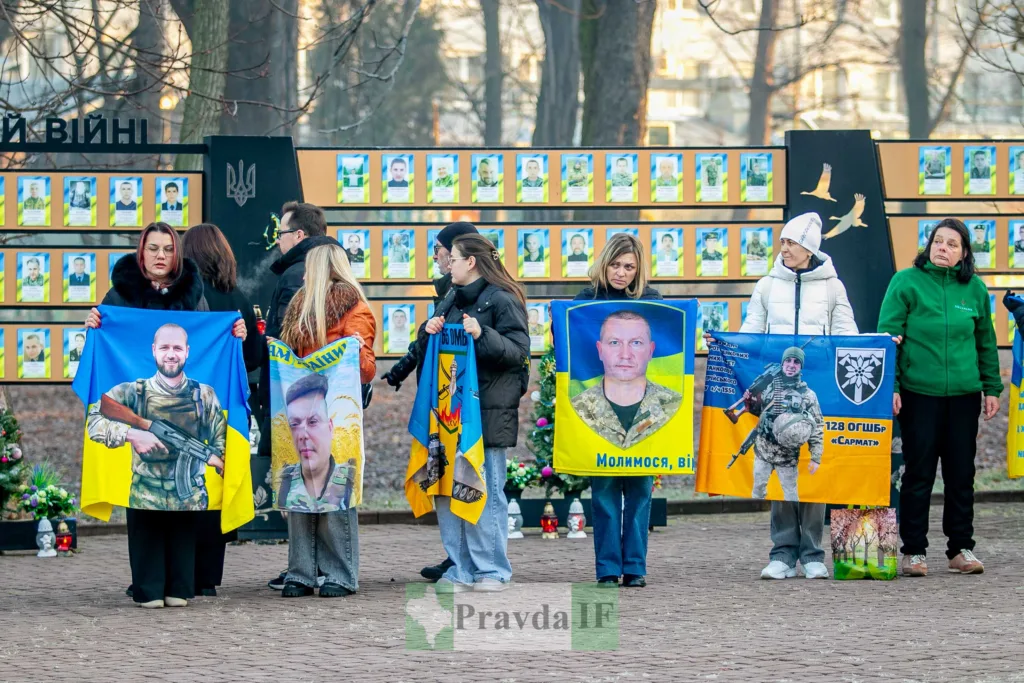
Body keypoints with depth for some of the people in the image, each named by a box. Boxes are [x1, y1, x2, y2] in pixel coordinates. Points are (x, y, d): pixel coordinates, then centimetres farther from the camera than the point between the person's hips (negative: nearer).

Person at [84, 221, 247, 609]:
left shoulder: (192, 293, 10)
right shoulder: (121, 293, 5)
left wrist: (235, 336, -3)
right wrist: (93, 327, -13)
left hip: (184, 404, 1)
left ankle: (179, 585, 5)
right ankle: (148, 586, 0)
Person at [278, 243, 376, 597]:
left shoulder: (354, 309, -1)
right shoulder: (301, 305, 19)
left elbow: (366, 370, -7)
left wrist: (359, 350, -25)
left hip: (337, 408, -6)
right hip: (300, 406, 6)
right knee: (299, 489, 2)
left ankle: (341, 575, -4)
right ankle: (301, 572, 4)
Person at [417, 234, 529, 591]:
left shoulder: (502, 301, -5)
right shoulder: (450, 300, 18)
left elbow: (518, 350, -11)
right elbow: (426, 354, 22)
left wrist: (482, 335, -24)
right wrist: (429, 333, 1)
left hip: (488, 411, -8)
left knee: (485, 490, -5)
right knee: (446, 489, 6)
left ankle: (492, 569, 2)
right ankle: (461, 569, 12)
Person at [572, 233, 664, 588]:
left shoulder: (652, 300, 6)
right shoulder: (587, 299, 5)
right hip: (599, 406, -1)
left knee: (639, 486, 1)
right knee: (604, 487, 0)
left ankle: (634, 567, 6)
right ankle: (608, 568, 4)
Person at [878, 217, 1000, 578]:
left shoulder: (975, 289, 8)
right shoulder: (906, 282, -1)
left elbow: (986, 343, 14)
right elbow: (888, 336, -3)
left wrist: (991, 388, 10)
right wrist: (890, 386, -10)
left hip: (964, 395, 3)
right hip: (918, 392, -3)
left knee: (961, 473, 6)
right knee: (919, 473, 0)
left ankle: (961, 548, 14)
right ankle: (913, 551, 6)